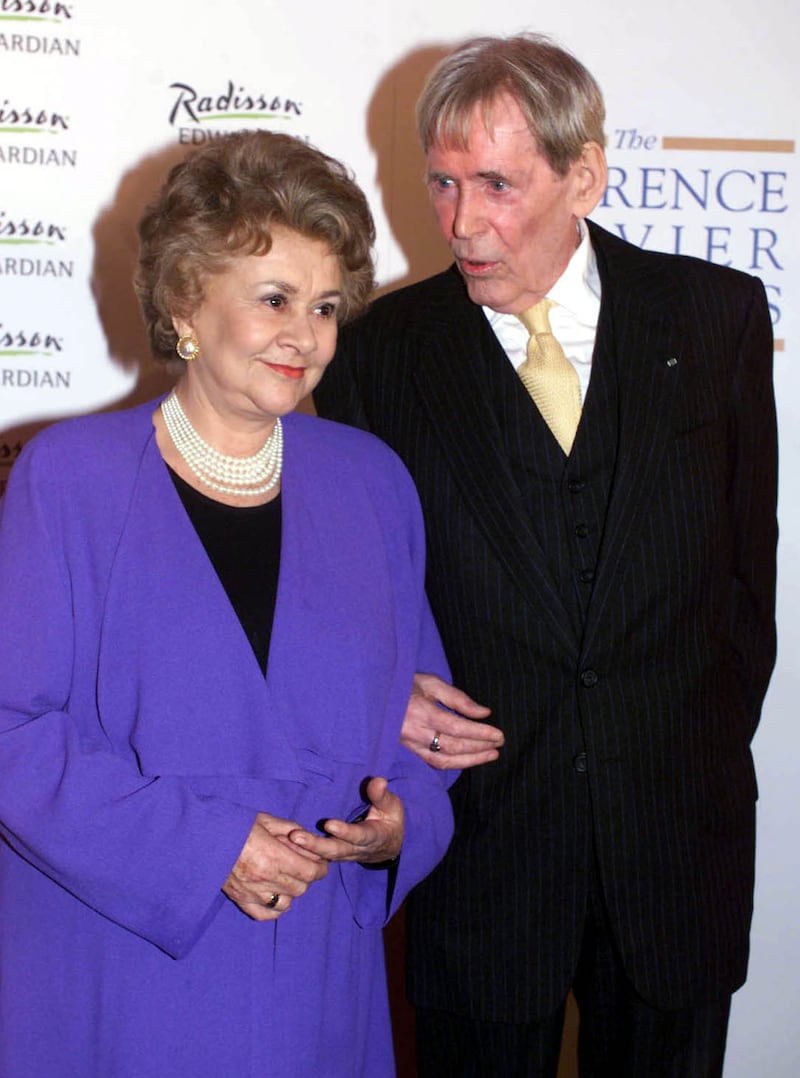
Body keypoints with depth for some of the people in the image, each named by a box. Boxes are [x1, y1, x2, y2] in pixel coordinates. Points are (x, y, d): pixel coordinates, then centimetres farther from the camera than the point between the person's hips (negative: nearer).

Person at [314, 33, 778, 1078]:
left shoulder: (718, 314, -1)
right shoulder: (380, 349, -3)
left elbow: (750, 548, 5)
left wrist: (713, 741, 5)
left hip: (679, 829, 1)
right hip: (479, 825, -1)